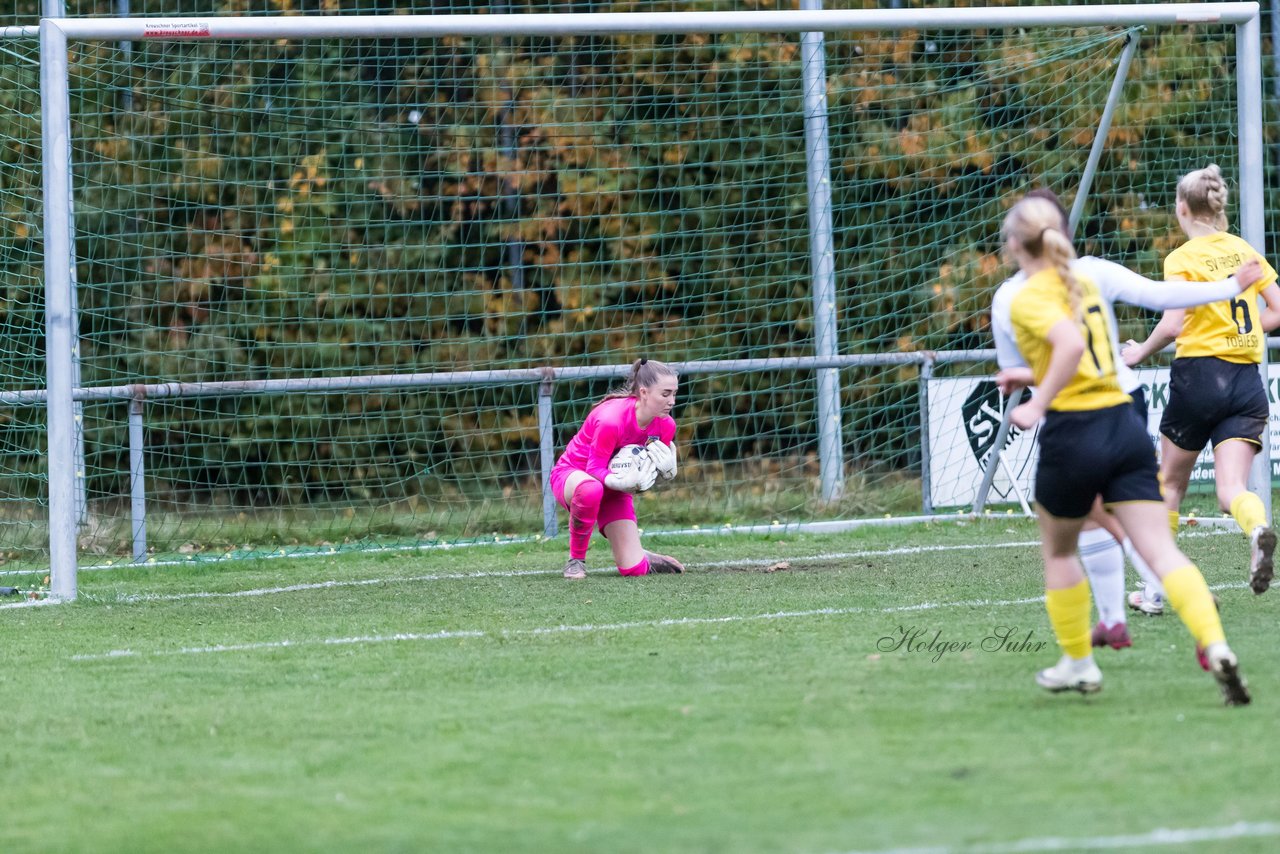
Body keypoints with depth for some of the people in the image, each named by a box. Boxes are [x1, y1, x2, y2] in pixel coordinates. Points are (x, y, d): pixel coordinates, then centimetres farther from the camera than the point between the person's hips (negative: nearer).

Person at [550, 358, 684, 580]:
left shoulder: (665, 425, -14)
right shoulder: (612, 419, -33)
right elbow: (595, 469, -25)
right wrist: (622, 483, -45)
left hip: (612, 486, 5)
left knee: (634, 569, -12)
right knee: (590, 489, -46)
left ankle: (641, 559, 28)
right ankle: (576, 559, -22)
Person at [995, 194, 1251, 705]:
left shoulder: (1028, 299, -8)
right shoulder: (1084, 284, 16)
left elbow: (1072, 344, -26)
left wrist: (1038, 405, -19)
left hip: (1073, 434, -6)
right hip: (1125, 425, 6)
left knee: (1058, 549, 19)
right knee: (1159, 549, -5)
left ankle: (1078, 662, 26)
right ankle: (1215, 648, -24)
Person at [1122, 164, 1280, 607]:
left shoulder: (1183, 258, -7)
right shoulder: (1244, 251, 9)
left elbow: (1173, 324, -17)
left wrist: (1140, 351, 0)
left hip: (1199, 374, -4)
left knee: (1170, 483, 14)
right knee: (1231, 490, -4)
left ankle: (1156, 588, 22)